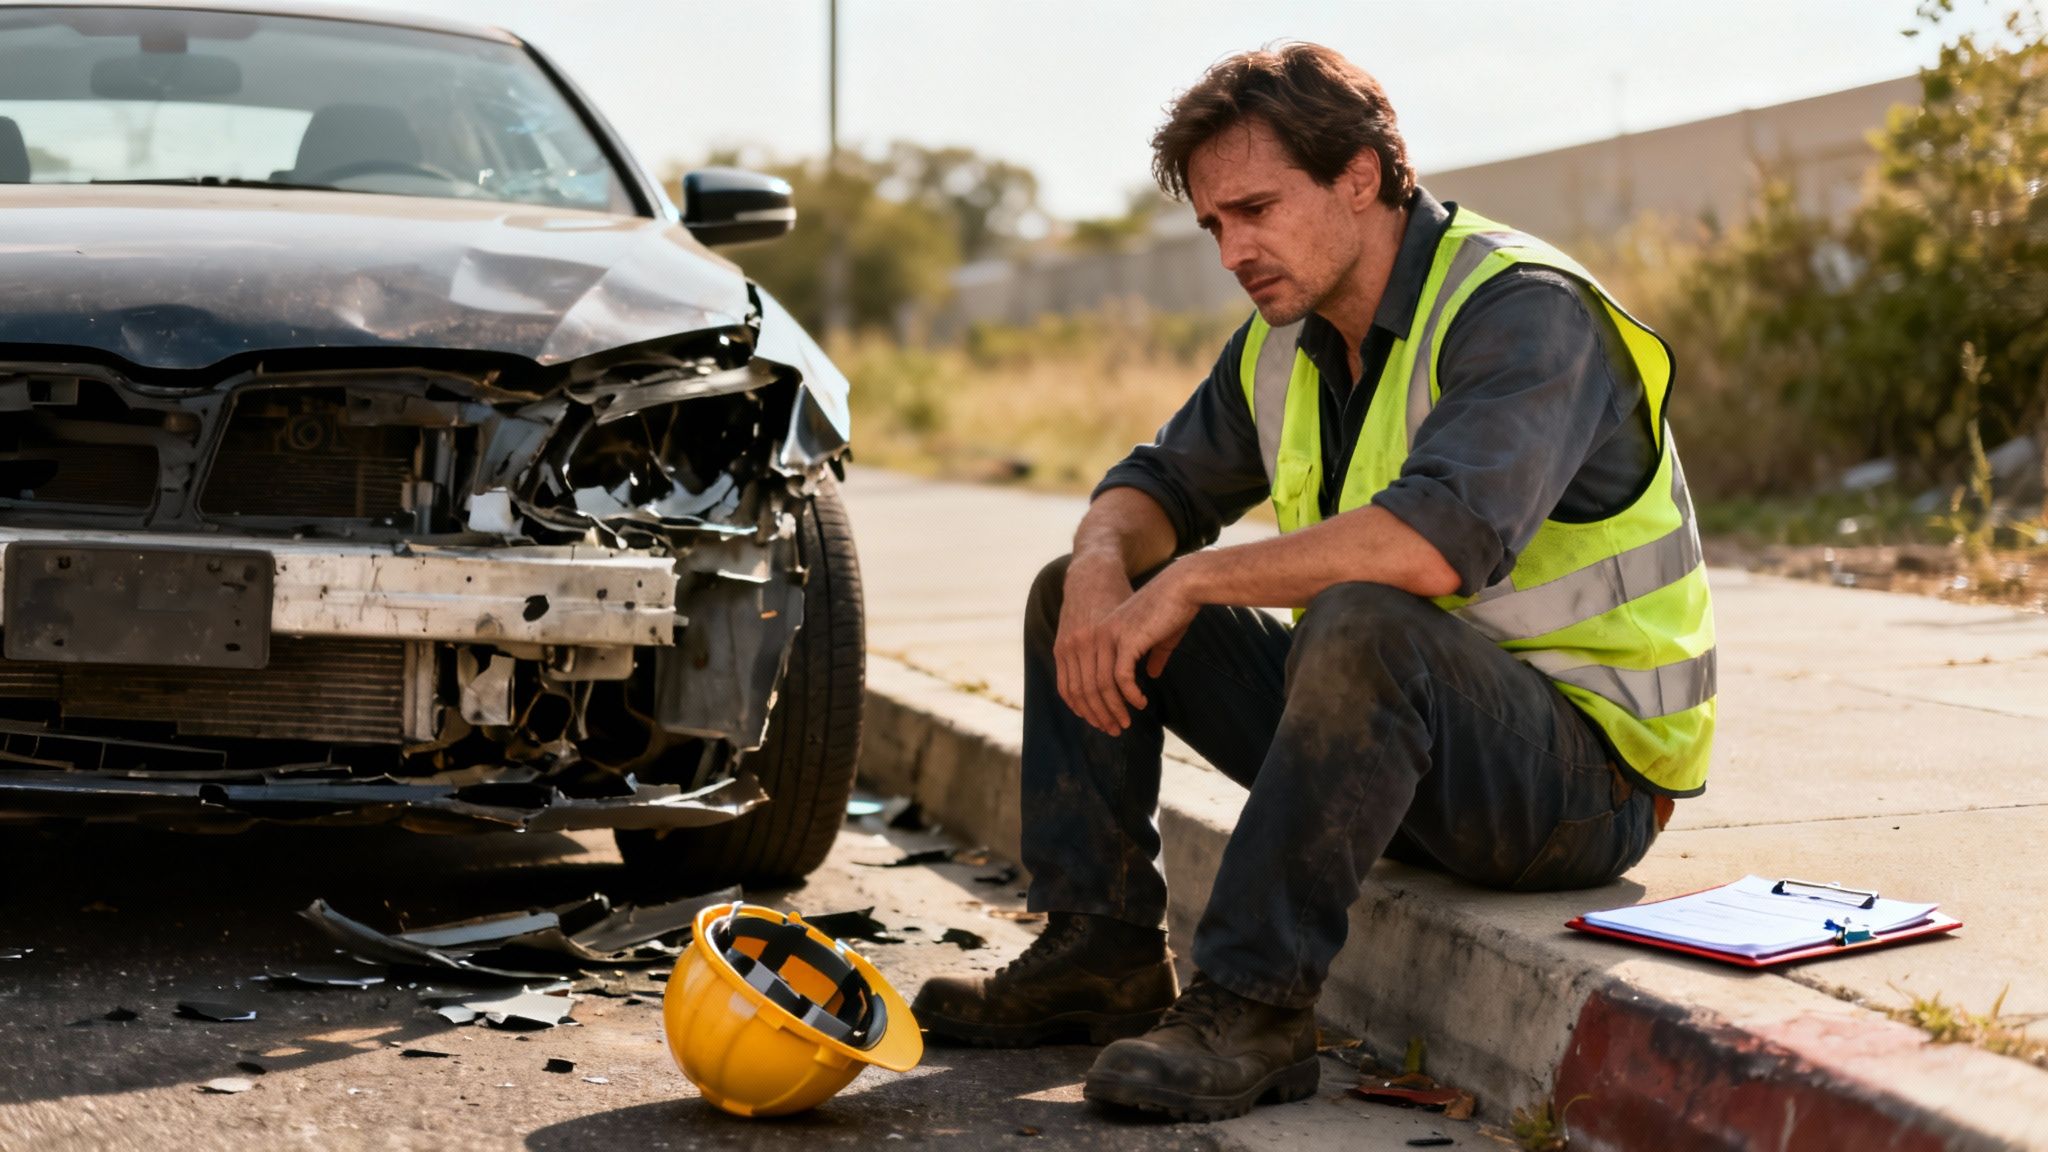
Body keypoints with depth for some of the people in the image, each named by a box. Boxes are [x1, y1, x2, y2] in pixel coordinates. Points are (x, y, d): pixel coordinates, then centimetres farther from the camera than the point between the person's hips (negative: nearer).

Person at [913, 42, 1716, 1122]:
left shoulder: (1523, 311, -20)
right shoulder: (1286, 341, 6)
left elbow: (1449, 534, -36)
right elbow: (1164, 481, 14)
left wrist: (1196, 580, -28)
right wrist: (1104, 565, -11)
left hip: (1585, 763, -8)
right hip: (1397, 721, 8)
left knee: (1362, 622, -39)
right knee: (1075, 595, 6)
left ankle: (1252, 1006, -33)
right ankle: (1100, 953, 0)